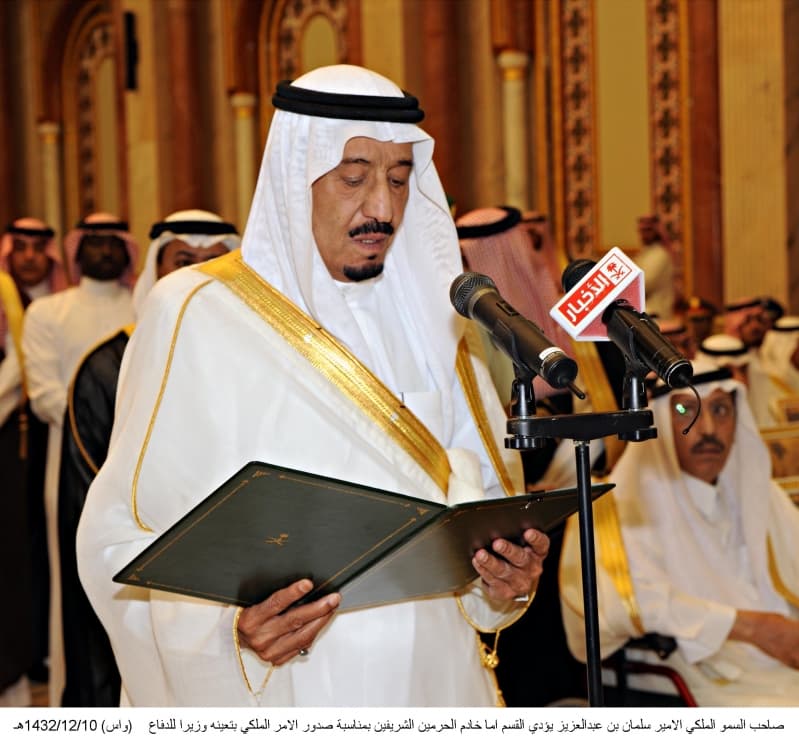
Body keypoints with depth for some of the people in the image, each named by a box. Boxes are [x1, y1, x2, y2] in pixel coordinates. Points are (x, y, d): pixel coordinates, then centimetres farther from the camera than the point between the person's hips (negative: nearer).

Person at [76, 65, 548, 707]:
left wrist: (508, 577, -12)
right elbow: (125, 539, -13)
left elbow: (480, 497, 8)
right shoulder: (195, 314, -9)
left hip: (431, 675, 5)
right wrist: (229, 626, -28)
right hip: (281, 701, -4)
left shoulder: (425, 317, 7)